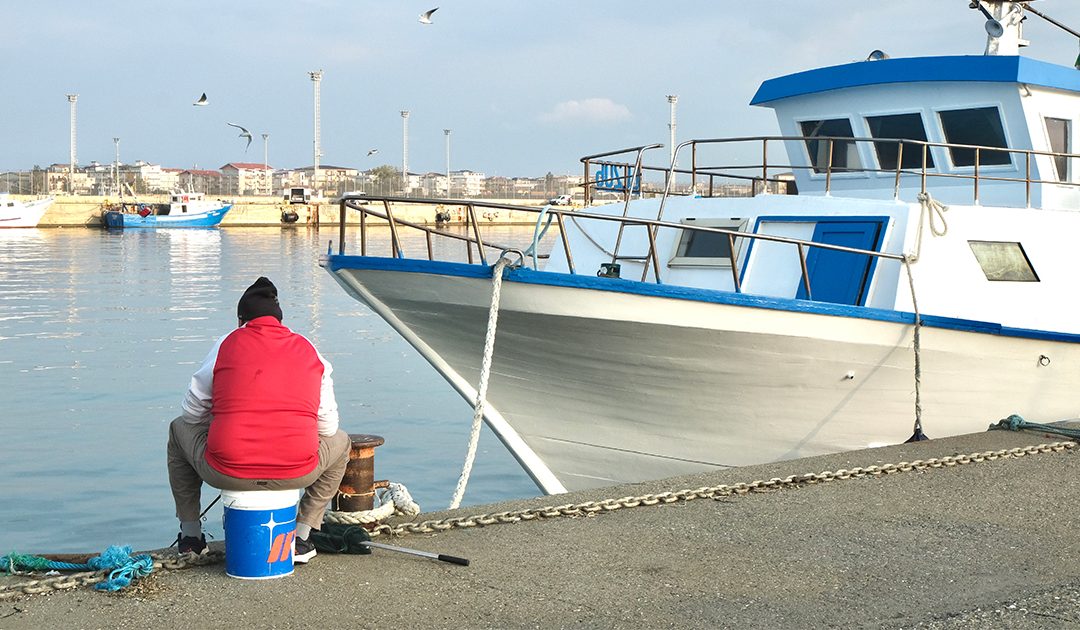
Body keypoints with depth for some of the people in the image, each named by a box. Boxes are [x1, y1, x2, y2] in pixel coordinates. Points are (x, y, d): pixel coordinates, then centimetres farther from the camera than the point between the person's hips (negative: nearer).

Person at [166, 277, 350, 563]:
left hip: (226, 473, 0)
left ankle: (190, 534, 37)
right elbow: (327, 426, 12)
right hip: (297, 473, 0)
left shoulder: (226, 344, 8)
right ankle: (300, 540, 26)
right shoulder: (310, 351, 12)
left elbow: (192, 411, 12)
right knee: (340, 442, 34)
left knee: (180, 428, 33)